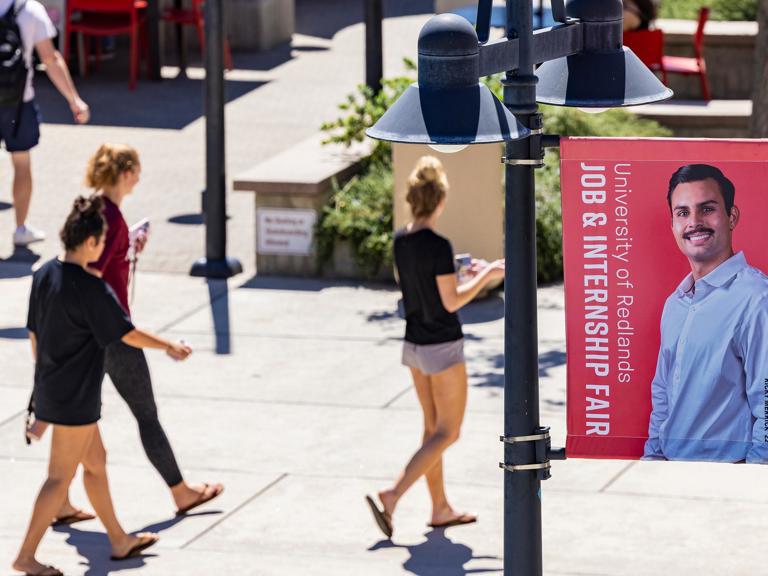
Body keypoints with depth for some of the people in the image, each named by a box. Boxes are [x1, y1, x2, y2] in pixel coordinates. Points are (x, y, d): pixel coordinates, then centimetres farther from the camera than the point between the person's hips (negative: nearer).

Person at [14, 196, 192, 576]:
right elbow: (128, 334, -14)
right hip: (76, 397, -9)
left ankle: (120, 541, 30)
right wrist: (169, 347, 2)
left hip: (50, 389, 9)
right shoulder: (90, 289, -22)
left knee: (96, 461, 19)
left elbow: (34, 334, 10)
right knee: (60, 477, 0)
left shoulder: (44, 275, 1)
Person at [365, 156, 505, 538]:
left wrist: (470, 275, 18)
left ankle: (440, 509, 23)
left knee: (433, 428, 17)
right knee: (448, 433, 1)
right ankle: (392, 496, -11)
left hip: (414, 345, 8)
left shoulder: (401, 241, 1)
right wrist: (487, 276, -7)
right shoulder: (438, 246, -22)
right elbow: (452, 302, -18)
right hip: (443, 348, -8)